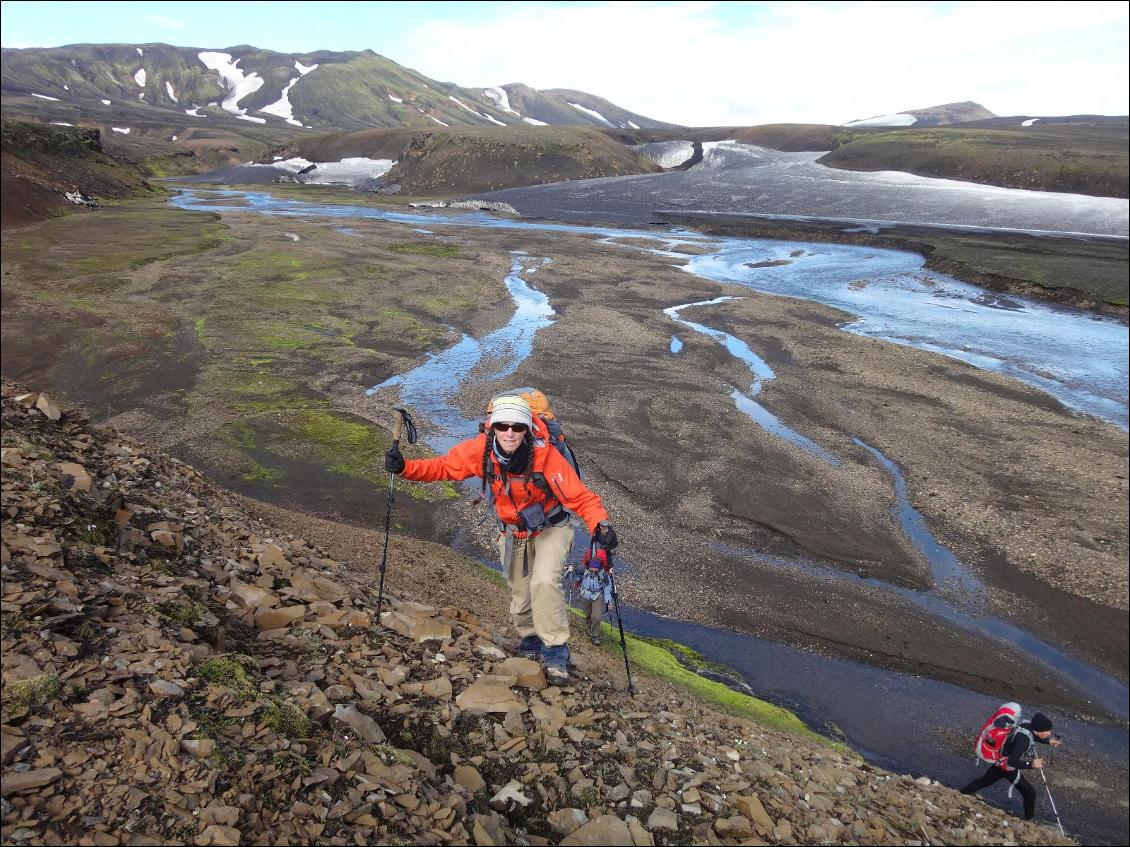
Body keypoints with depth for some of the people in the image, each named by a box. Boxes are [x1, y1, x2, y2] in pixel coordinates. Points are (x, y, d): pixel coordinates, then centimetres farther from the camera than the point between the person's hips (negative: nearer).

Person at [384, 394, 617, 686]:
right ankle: (530, 639, 43)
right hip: (513, 532, 4)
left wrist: (600, 525, -49)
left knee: (544, 582, -25)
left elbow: (580, 497, -33)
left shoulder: (546, 455, -34)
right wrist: (404, 467, -30)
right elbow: (442, 467, -15)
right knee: (519, 591, 15)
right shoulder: (480, 449, -25)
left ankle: (555, 651, -8)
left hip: (550, 528, -4)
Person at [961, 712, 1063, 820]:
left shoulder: (1028, 724, -13)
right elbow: (1012, 762, -36)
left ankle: (961, 794, 37)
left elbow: (1032, 736, 13)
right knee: (1029, 793, 4)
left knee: (984, 781, 24)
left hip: (1001, 761, 8)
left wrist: (1048, 740, 3)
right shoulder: (1023, 739, -37)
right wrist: (1031, 764, -46)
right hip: (1009, 768, -8)